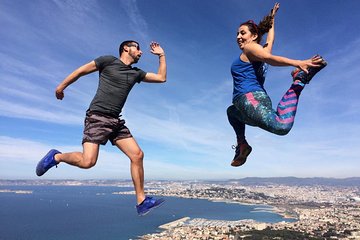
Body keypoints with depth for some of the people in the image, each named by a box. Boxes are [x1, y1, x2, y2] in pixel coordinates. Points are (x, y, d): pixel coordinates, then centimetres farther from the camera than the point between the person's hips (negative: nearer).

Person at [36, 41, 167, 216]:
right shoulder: (108, 61, 2)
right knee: (88, 161, -20)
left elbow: (161, 77, 21)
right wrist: (61, 86, 13)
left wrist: (161, 55, 24)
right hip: (97, 117, -6)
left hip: (116, 121, 6)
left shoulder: (136, 73, 18)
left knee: (137, 155, -6)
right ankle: (56, 157, 12)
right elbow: (80, 71, 8)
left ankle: (141, 202, 1)